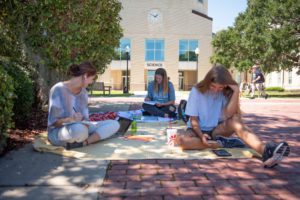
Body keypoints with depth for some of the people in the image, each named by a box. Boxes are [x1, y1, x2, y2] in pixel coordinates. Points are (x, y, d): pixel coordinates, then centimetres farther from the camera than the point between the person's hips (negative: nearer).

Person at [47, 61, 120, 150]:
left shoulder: (83, 92, 6)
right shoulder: (58, 89, -15)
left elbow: (84, 117, 4)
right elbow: (53, 121, -16)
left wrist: (85, 123, -19)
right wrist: (71, 119, -34)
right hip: (58, 131, -7)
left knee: (114, 124, -8)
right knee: (79, 129, -44)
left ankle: (84, 142, -23)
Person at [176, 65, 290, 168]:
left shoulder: (226, 92, -6)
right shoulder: (197, 91, -13)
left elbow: (229, 114, -22)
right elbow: (193, 120, -12)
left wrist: (236, 91, -26)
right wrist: (201, 135, -29)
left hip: (217, 130, 2)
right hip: (199, 130, -1)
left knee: (235, 120, -30)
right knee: (181, 139, -36)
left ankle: (265, 151, -51)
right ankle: (222, 143, -25)